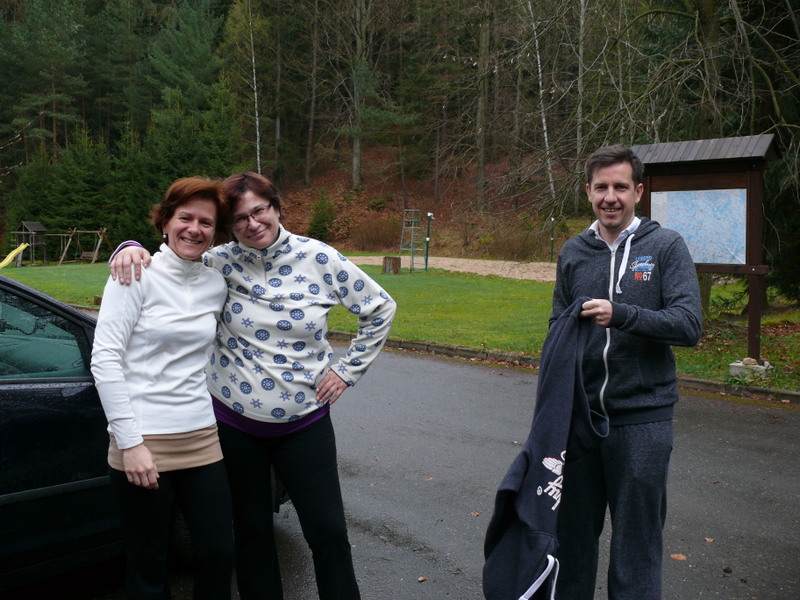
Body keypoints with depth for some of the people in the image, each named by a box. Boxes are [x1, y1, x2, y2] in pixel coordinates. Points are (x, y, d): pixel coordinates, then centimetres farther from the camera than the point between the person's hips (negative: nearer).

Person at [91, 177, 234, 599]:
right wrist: (130, 442, -16)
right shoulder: (137, 274, -7)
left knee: (219, 552, 10)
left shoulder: (217, 284, 7)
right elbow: (105, 359, -13)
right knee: (149, 565, 8)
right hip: (142, 443, -5)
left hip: (201, 438, 5)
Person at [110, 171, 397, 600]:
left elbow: (380, 309, 4)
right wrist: (132, 250, -20)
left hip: (304, 420, 0)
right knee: (251, 530, 14)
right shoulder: (223, 262, -6)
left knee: (328, 532, 2)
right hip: (233, 420, 1)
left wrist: (348, 370, 1)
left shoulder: (319, 259, -6)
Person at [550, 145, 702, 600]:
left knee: (637, 534, 7)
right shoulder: (573, 253, 8)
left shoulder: (666, 246, -2)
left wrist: (621, 314, -26)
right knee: (573, 529, 15)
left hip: (641, 415, -3)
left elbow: (689, 325, -12)